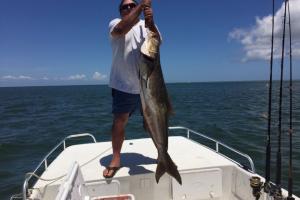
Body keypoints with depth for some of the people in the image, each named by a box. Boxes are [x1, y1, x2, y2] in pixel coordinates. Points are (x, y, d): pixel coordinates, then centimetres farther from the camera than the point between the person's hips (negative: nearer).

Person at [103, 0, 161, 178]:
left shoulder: (147, 26, 8)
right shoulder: (115, 24, 2)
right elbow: (122, 29, -24)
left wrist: (151, 22, -28)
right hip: (123, 85, -2)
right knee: (120, 121, 3)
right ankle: (116, 158, 21)